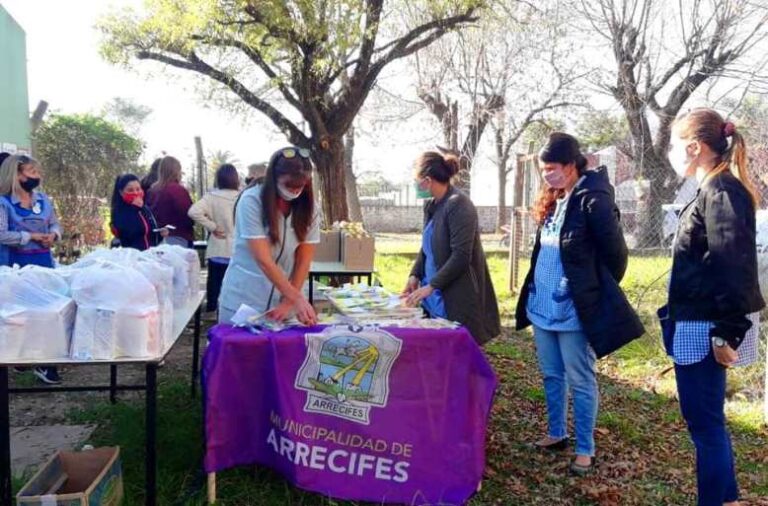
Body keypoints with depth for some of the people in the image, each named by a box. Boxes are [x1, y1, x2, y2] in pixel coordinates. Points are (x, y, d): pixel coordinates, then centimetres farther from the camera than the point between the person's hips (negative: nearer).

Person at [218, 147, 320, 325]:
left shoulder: (308, 208, -3)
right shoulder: (251, 201, -15)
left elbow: (303, 262, -4)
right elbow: (263, 260, -21)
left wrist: (288, 303, -13)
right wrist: (297, 299, -26)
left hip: (284, 298, 3)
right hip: (242, 300, -3)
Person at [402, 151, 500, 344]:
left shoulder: (459, 205, -17)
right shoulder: (431, 205, 10)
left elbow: (461, 256, -21)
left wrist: (431, 285, -20)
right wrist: (415, 275, 3)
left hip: (457, 299, -8)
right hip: (436, 298, 8)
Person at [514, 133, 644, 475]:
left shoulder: (593, 201, -16)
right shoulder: (553, 202, 9)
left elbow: (616, 254, -13)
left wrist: (596, 293, -2)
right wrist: (536, 293, 15)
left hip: (573, 310, -8)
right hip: (542, 306, 8)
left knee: (580, 382, 5)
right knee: (551, 376, 19)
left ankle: (585, 450, 18)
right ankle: (556, 434, 35)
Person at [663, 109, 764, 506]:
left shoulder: (721, 191, -16)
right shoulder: (715, 190, 14)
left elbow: (733, 268, -22)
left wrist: (727, 334, -21)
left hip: (706, 328, -10)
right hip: (698, 324, 10)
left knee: (705, 423, 0)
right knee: (706, 420, 19)